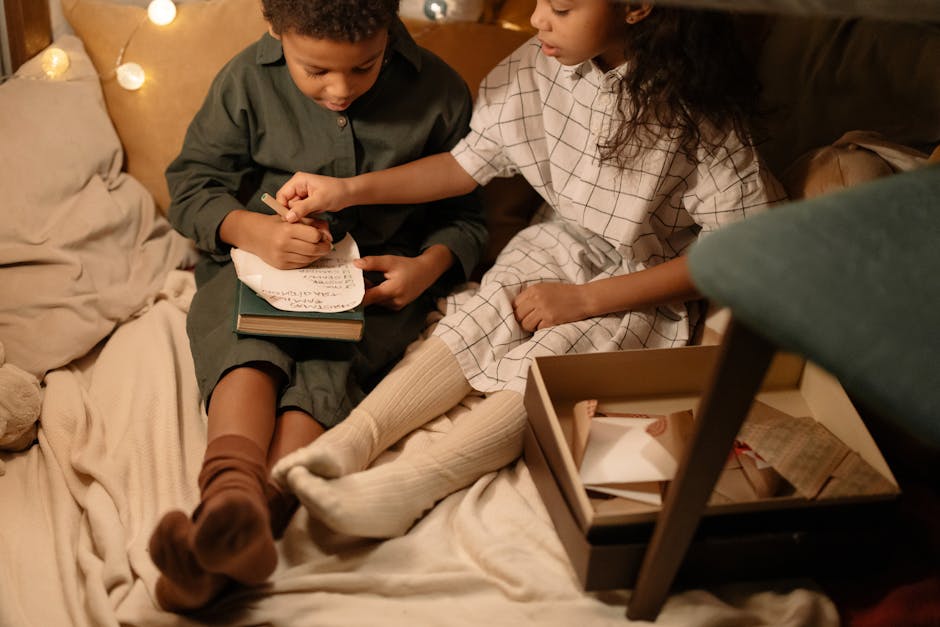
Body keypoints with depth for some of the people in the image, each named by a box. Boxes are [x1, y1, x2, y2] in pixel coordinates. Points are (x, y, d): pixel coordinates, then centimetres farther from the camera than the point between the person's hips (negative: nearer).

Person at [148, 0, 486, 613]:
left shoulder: (437, 91, -3)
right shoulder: (246, 81, -2)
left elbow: (465, 215, 6)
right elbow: (192, 183, 5)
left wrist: (431, 264, -16)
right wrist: (251, 229, -16)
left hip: (379, 278, -1)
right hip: (261, 262, 2)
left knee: (329, 363, -32)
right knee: (242, 339, -33)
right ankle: (233, 493, -57)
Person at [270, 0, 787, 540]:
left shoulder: (698, 110, -21)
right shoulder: (539, 64, -7)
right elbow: (471, 162, 4)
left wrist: (584, 299, -21)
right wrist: (350, 189, -5)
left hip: (643, 282, -4)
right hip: (561, 243, 5)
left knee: (549, 359, -29)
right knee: (474, 325, -22)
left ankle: (411, 482, -39)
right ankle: (352, 439, -31)